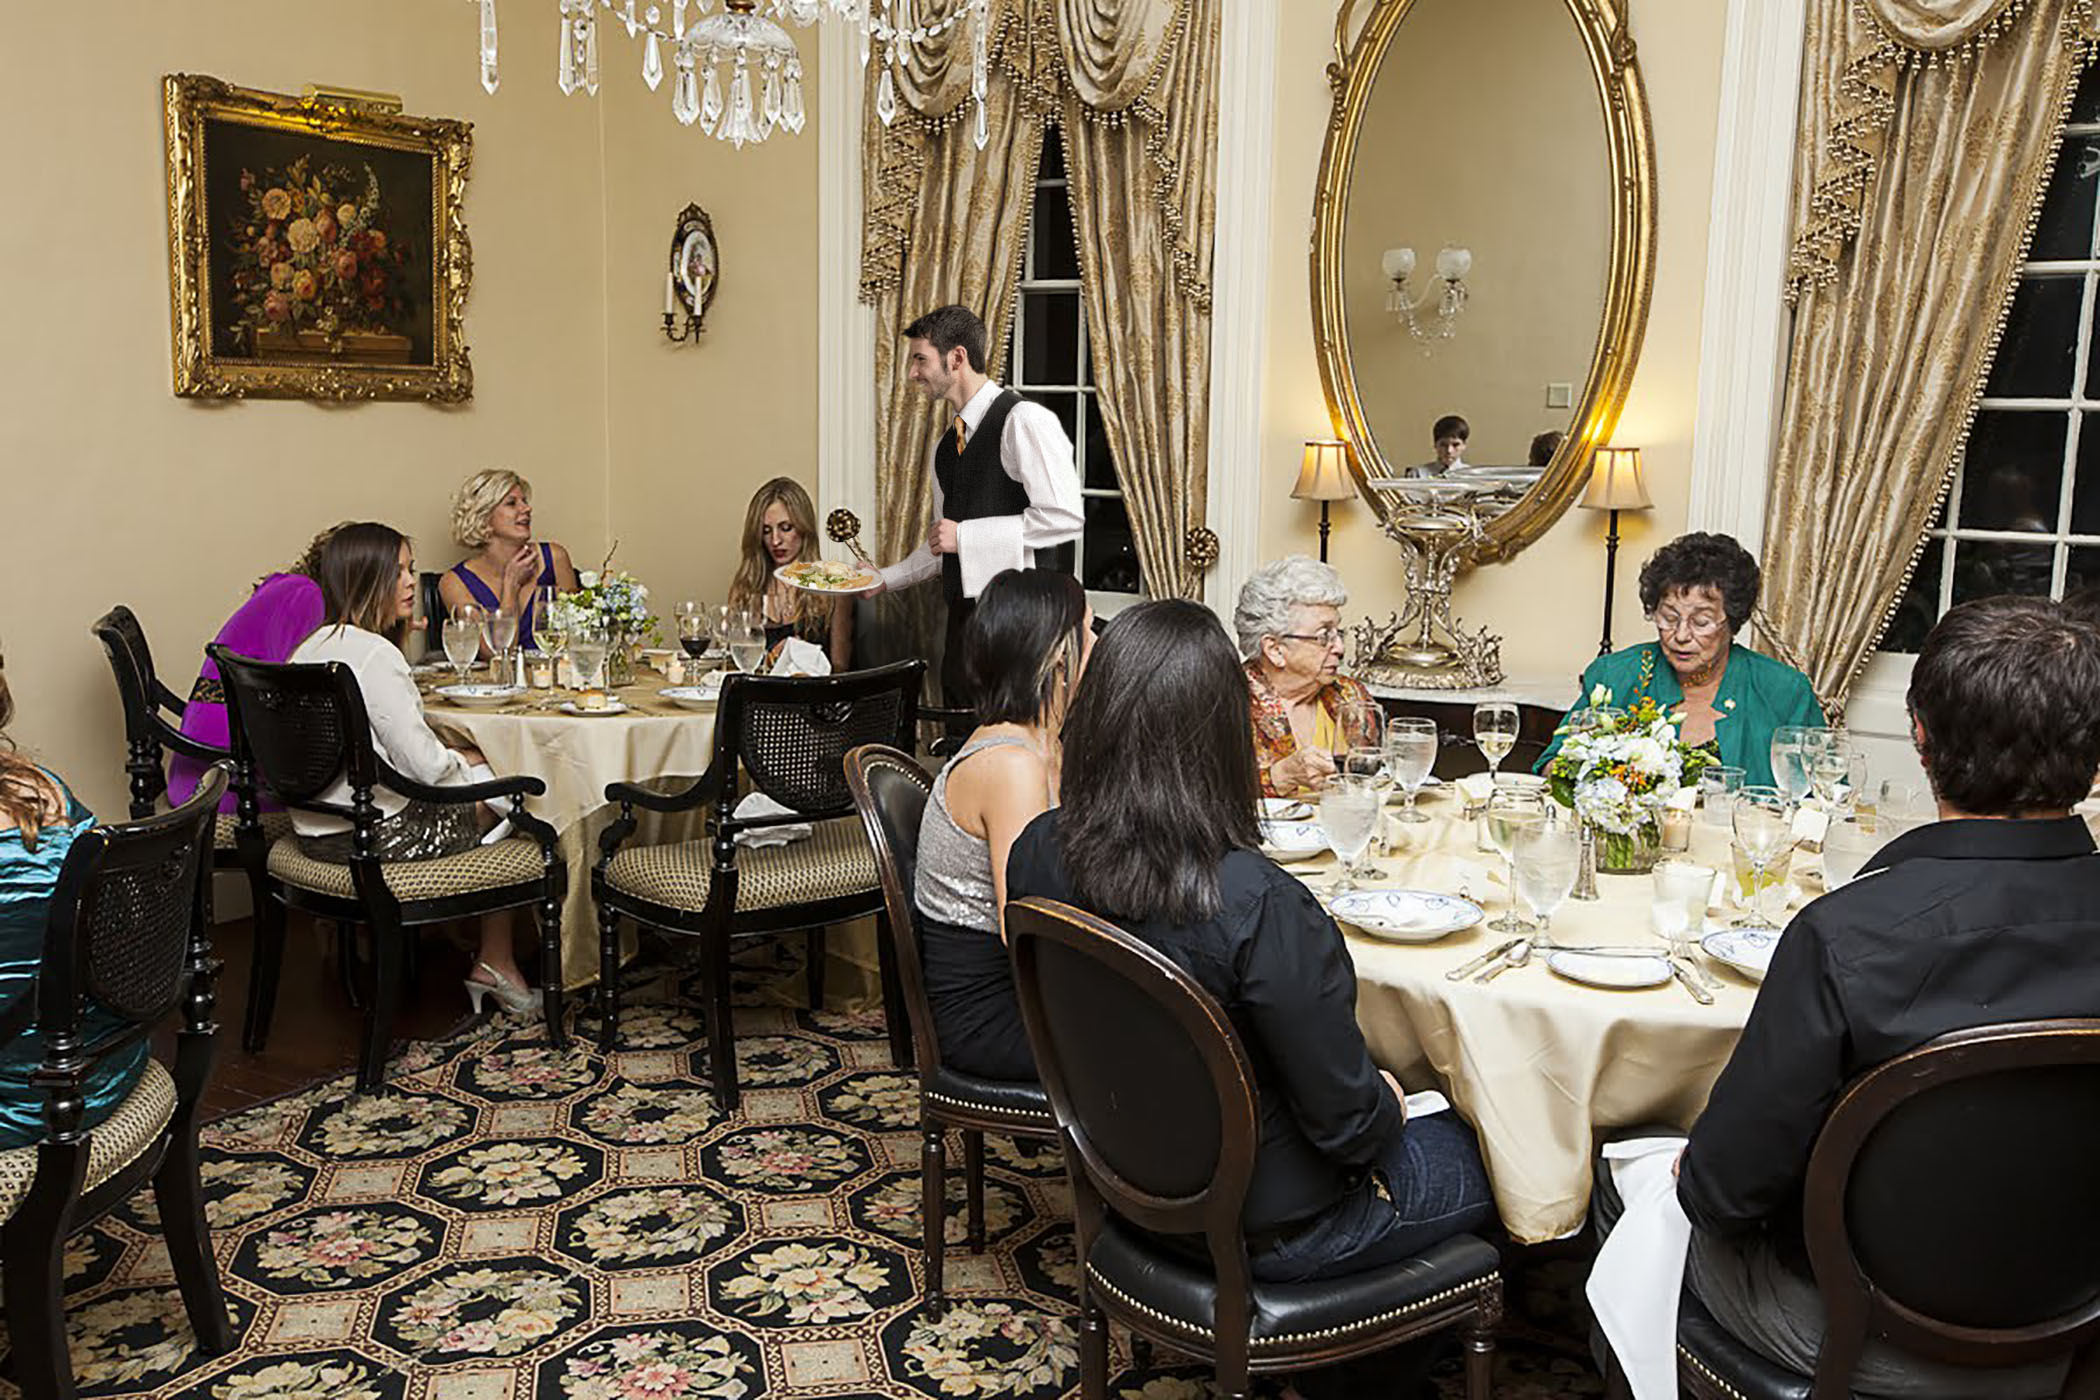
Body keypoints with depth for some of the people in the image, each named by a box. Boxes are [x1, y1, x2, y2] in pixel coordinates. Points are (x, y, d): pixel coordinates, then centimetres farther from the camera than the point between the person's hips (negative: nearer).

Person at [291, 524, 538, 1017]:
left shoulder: (313, 646, 9)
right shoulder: (374, 652, -20)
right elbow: (424, 765, -21)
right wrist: (464, 762, -1)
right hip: (375, 837, -9)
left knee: (482, 777, 21)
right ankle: (497, 965, 20)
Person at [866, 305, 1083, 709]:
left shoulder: (1024, 421, -9)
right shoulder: (944, 446, 18)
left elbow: (1064, 517, -19)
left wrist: (966, 535, -15)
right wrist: (885, 579, 17)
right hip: (963, 617, 8)